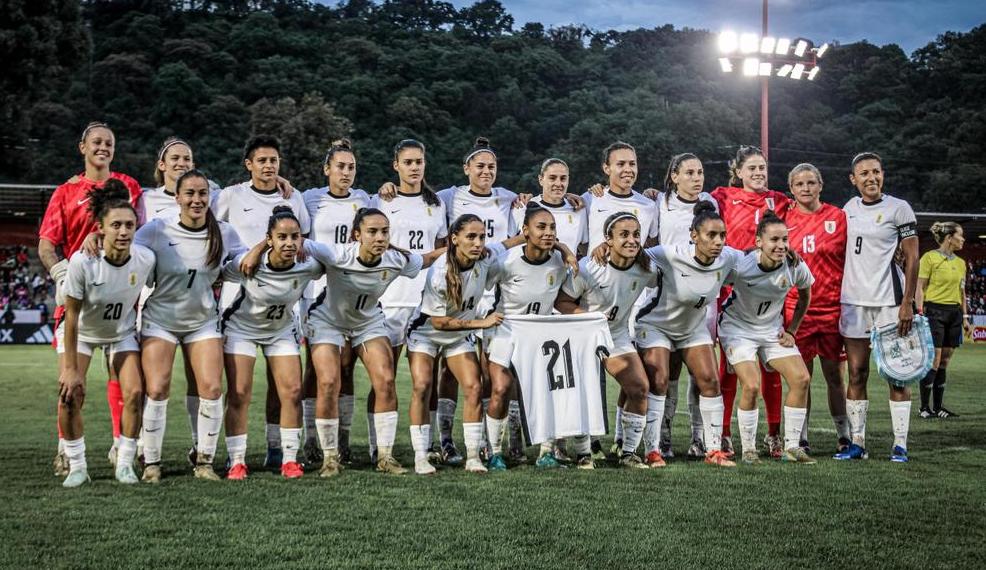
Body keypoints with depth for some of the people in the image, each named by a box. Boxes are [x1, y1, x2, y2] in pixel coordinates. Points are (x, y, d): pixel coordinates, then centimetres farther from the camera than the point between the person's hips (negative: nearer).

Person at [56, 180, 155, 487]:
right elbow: (71, 316, -23)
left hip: (122, 331, 2)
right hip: (81, 331, -2)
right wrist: (70, 368, -21)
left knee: (134, 393, -12)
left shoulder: (145, 259, -24)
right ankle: (77, 467, 1)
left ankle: (125, 464, 4)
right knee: (70, 394, -16)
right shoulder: (82, 261, -31)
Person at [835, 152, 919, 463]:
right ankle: (857, 443, 9)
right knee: (857, 373, 4)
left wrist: (907, 303, -11)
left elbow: (912, 259, -4)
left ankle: (900, 445, 2)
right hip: (853, 301, 4)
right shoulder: (849, 208, 11)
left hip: (889, 300, -4)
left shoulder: (899, 208, -3)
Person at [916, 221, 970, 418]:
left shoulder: (960, 263, 15)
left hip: (955, 313, 6)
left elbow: (962, 292, 20)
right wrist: (920, 314, -13)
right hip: (935, 311, -6)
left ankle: (938, 406, 12)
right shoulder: (929, 257, -4)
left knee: (944, 362, 7)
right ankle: (925, 407, -1)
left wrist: (965, 317, 16)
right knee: (934, 361, -8)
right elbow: (920, 288, -6)